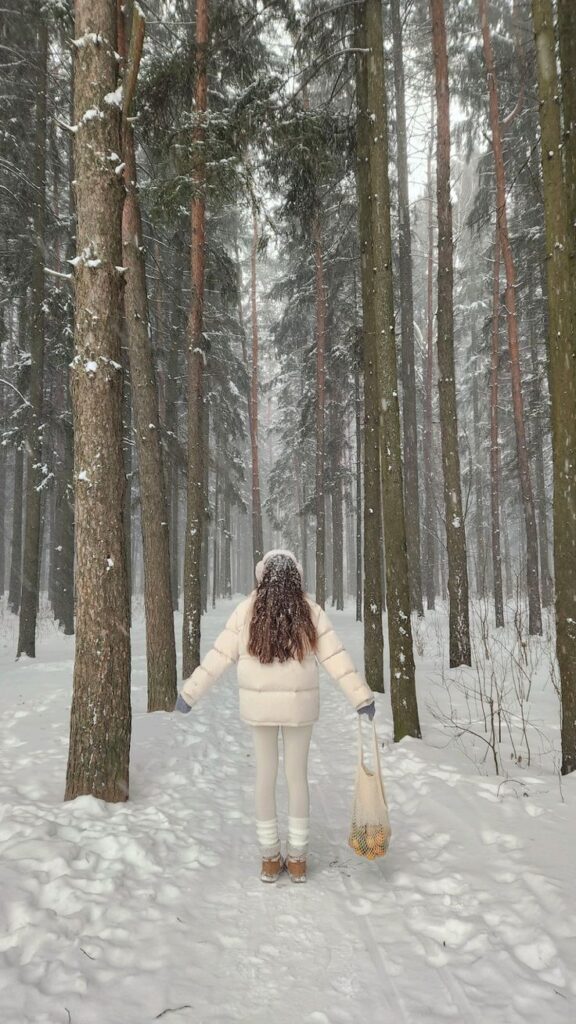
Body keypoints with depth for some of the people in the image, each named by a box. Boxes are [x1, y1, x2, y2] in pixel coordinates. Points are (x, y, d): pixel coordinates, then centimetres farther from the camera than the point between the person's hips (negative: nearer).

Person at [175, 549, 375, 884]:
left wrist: (190, 692, 0)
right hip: (299, 705, 0)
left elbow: (219, 656, -8)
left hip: (260, 705, 0)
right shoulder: (310, 611, -8)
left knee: (266, 775, 12)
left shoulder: (248, 609, -8)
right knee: (297, 775, 12)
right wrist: (362, 697, -7)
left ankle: (270, 859, 21)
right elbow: (336, 657, -11)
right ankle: (297, 860, 21)